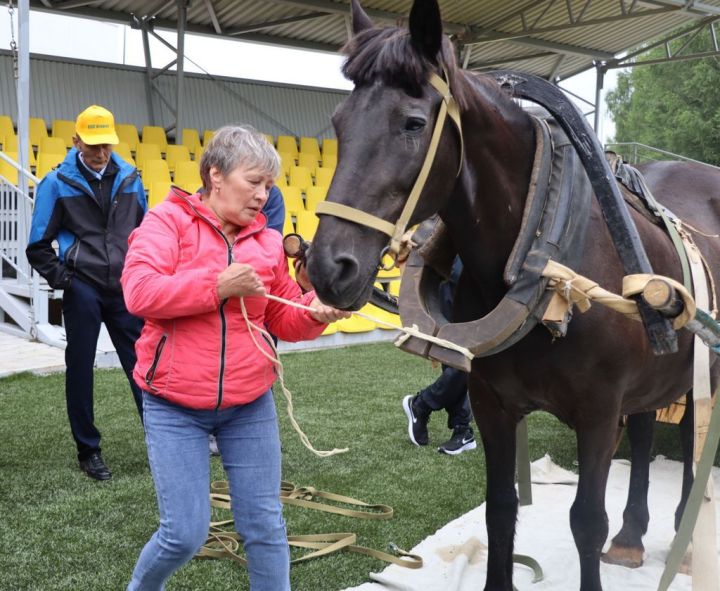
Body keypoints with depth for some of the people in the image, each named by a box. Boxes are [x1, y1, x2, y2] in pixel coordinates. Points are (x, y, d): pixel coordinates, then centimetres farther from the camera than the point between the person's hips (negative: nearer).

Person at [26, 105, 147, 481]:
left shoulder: (129, 179, 6)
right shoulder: (58, 183, -3)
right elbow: (38, 246, 2)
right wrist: (63, 280, -6)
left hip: (126, 290, 2)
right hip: (83, 291, -2)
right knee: (80, 370, 6)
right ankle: (88, 451, 18)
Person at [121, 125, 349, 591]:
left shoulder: (267, 240, 5)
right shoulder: (168, 220, -5)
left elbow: (283, 320, 10)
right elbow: (139, 292, -19)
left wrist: (315, 312, -12)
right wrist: (219, 286, -23)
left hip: (250, 405, 4)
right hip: (175, 407, -3)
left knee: (266, 526, 9)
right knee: (186, 534, 0)